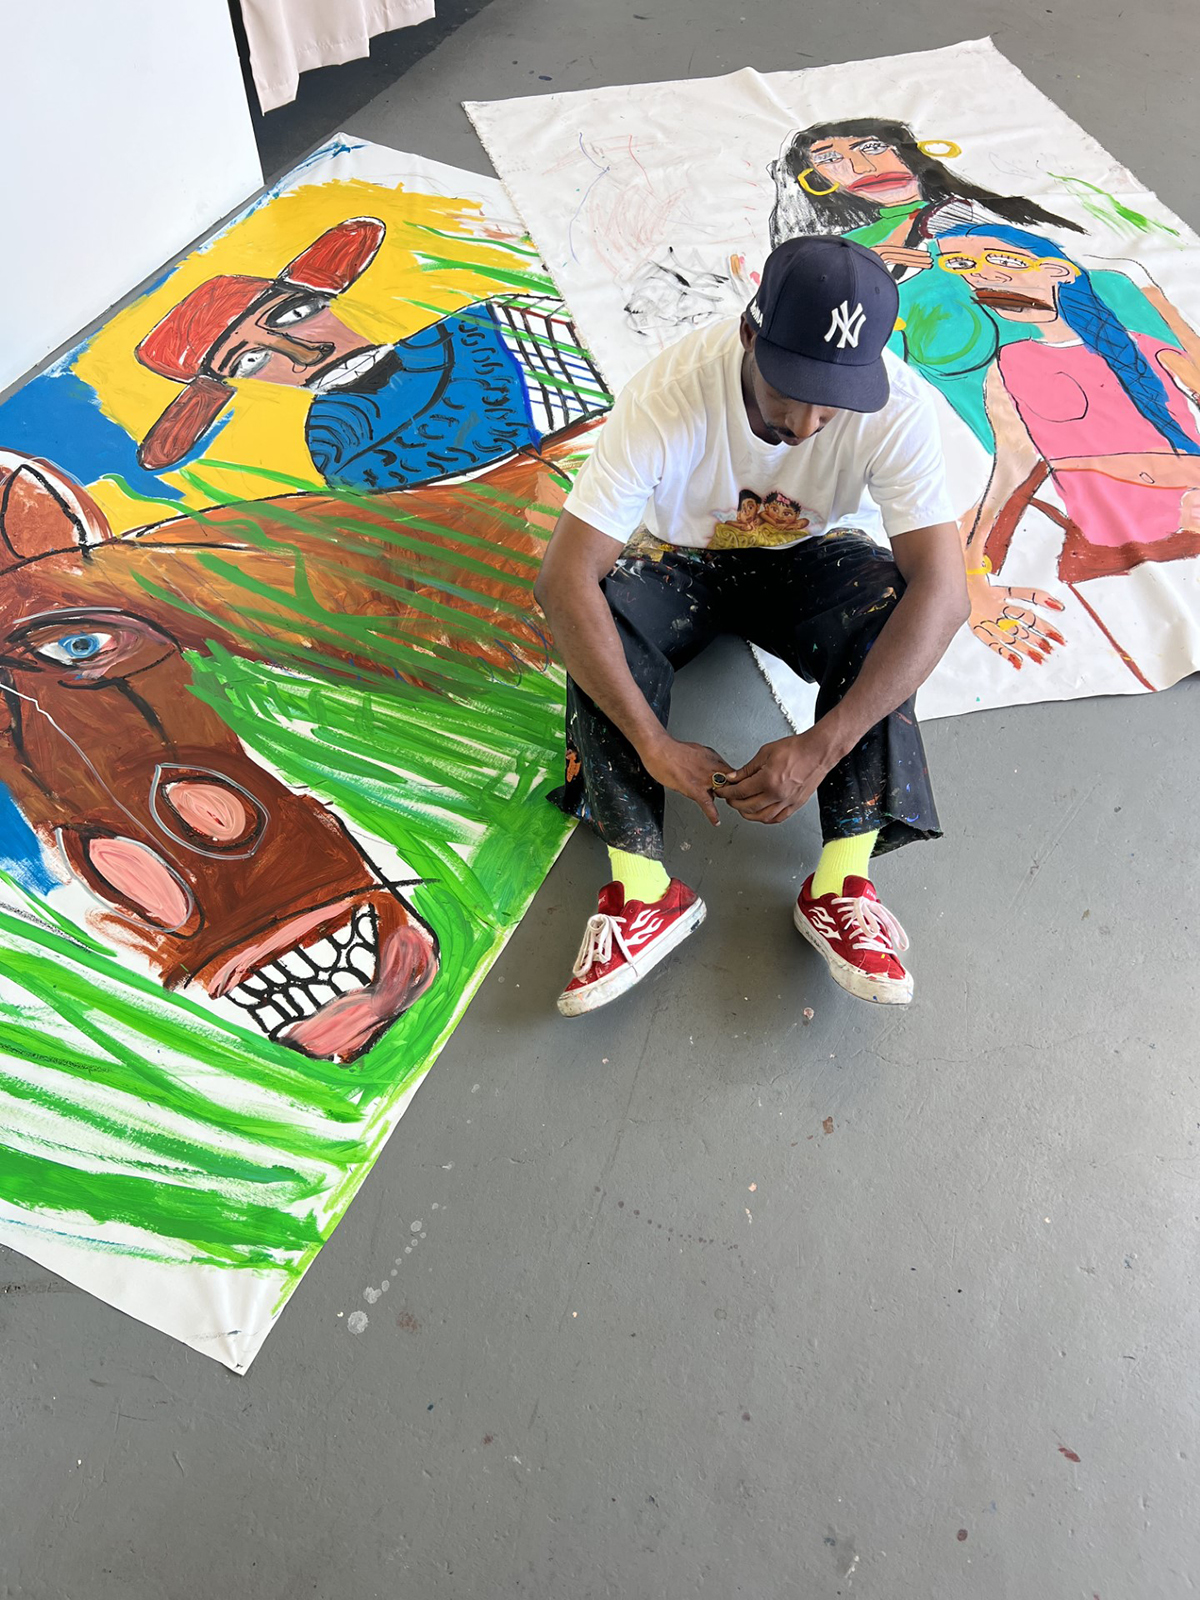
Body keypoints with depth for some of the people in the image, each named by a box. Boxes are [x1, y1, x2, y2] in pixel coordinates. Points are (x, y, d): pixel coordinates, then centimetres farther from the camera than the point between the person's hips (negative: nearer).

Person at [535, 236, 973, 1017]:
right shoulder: (667, 395, -31)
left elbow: (944, 592, -35)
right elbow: (564, 577, -36)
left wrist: (822, 747, -45)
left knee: (885, 597, -32)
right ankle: (643, 889, -30)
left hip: (812, 562, 1)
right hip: (686, 563, 0)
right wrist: (654, 743, -42)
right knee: (601, 606, -31)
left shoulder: (898, 406, -28)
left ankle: (842, 881, -29)